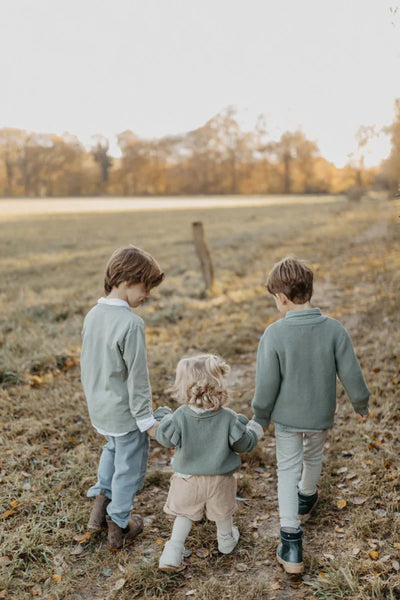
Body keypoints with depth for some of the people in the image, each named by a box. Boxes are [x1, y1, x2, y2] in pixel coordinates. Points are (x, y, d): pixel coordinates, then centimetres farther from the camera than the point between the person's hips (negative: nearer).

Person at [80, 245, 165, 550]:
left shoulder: (93, 315, -2)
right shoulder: (131, 323, -26)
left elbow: (86, 363, 8)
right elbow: (137, 376, -22)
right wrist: (146, 417, -13)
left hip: (98, 408, 7)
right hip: (124, 412, -7)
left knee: (113, 448, 33)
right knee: (129, 467, 12)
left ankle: (101, 498, 31)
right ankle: (119, 525, 27)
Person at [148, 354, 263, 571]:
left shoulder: (180, 416, -24)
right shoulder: (229, 418, -25)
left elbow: (166, 438, -10)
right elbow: (245, 444, -13)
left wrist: (157, 427, 11)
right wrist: (254, 430, 7)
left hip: (188, 478, 0)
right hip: (220, 480, 0)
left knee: (184, 514, 21)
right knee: (223, 513, 27)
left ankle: (173, 554, 16)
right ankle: (226, 541, 51)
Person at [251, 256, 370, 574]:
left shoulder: (274, 334, -23)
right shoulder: (334, 329, -18)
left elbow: (267, 384, -16)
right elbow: (351, 374, -11)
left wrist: (261, 416, 1)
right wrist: (361, 403, 8)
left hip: (286, 417, -2)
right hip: (321, 416, 2)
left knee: (288, 470, 14)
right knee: (313, 458, 28)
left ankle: (291, 542, 9)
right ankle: (306, 500, 57)